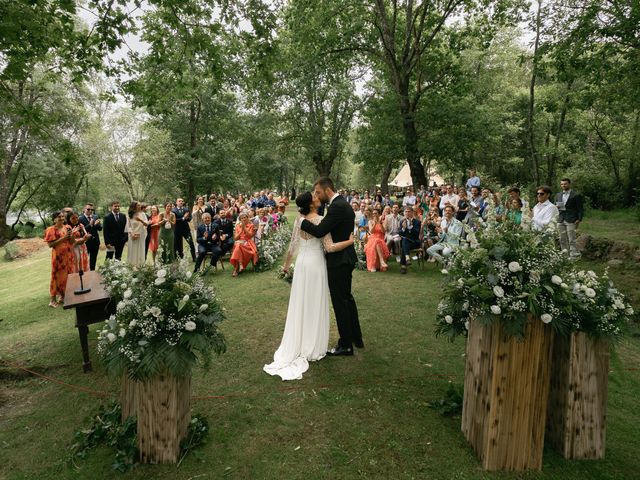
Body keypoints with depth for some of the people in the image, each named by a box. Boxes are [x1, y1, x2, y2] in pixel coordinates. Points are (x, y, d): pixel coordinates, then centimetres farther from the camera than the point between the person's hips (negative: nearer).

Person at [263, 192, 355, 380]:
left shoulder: (299, 219, 2)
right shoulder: (320, 220, -16)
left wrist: (287, 263, 22)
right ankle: (313, 347, 16)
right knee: (315, 305, 6)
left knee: (300, 304, 14)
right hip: (316, 263, -6)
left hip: (302, 262, 6)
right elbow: (330, 247, -20)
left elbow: (292, 243, 9)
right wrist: (350, 241, -12)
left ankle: (296, 345, 24)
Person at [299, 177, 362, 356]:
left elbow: (319, 231, -26)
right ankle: (356, 338, 34)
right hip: (346, 258, 10)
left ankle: (346, 345, 13)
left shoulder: (337, 207, -21)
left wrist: (301, 220, -14)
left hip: (338, 261, -10)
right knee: (347, 298, 21)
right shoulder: (343, 204, 11)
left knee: (340, 302, 1)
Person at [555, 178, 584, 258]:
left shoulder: (576, 195, 1)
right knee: (562, 240, 7)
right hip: (560, 220, 5)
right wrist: (557, 207, -4)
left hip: (571, 220, -5)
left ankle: (574, 255, -3)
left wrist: (579, 219, -9)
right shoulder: (558, 195, 16)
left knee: (571, 239, -7)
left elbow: (580, 209, -1)